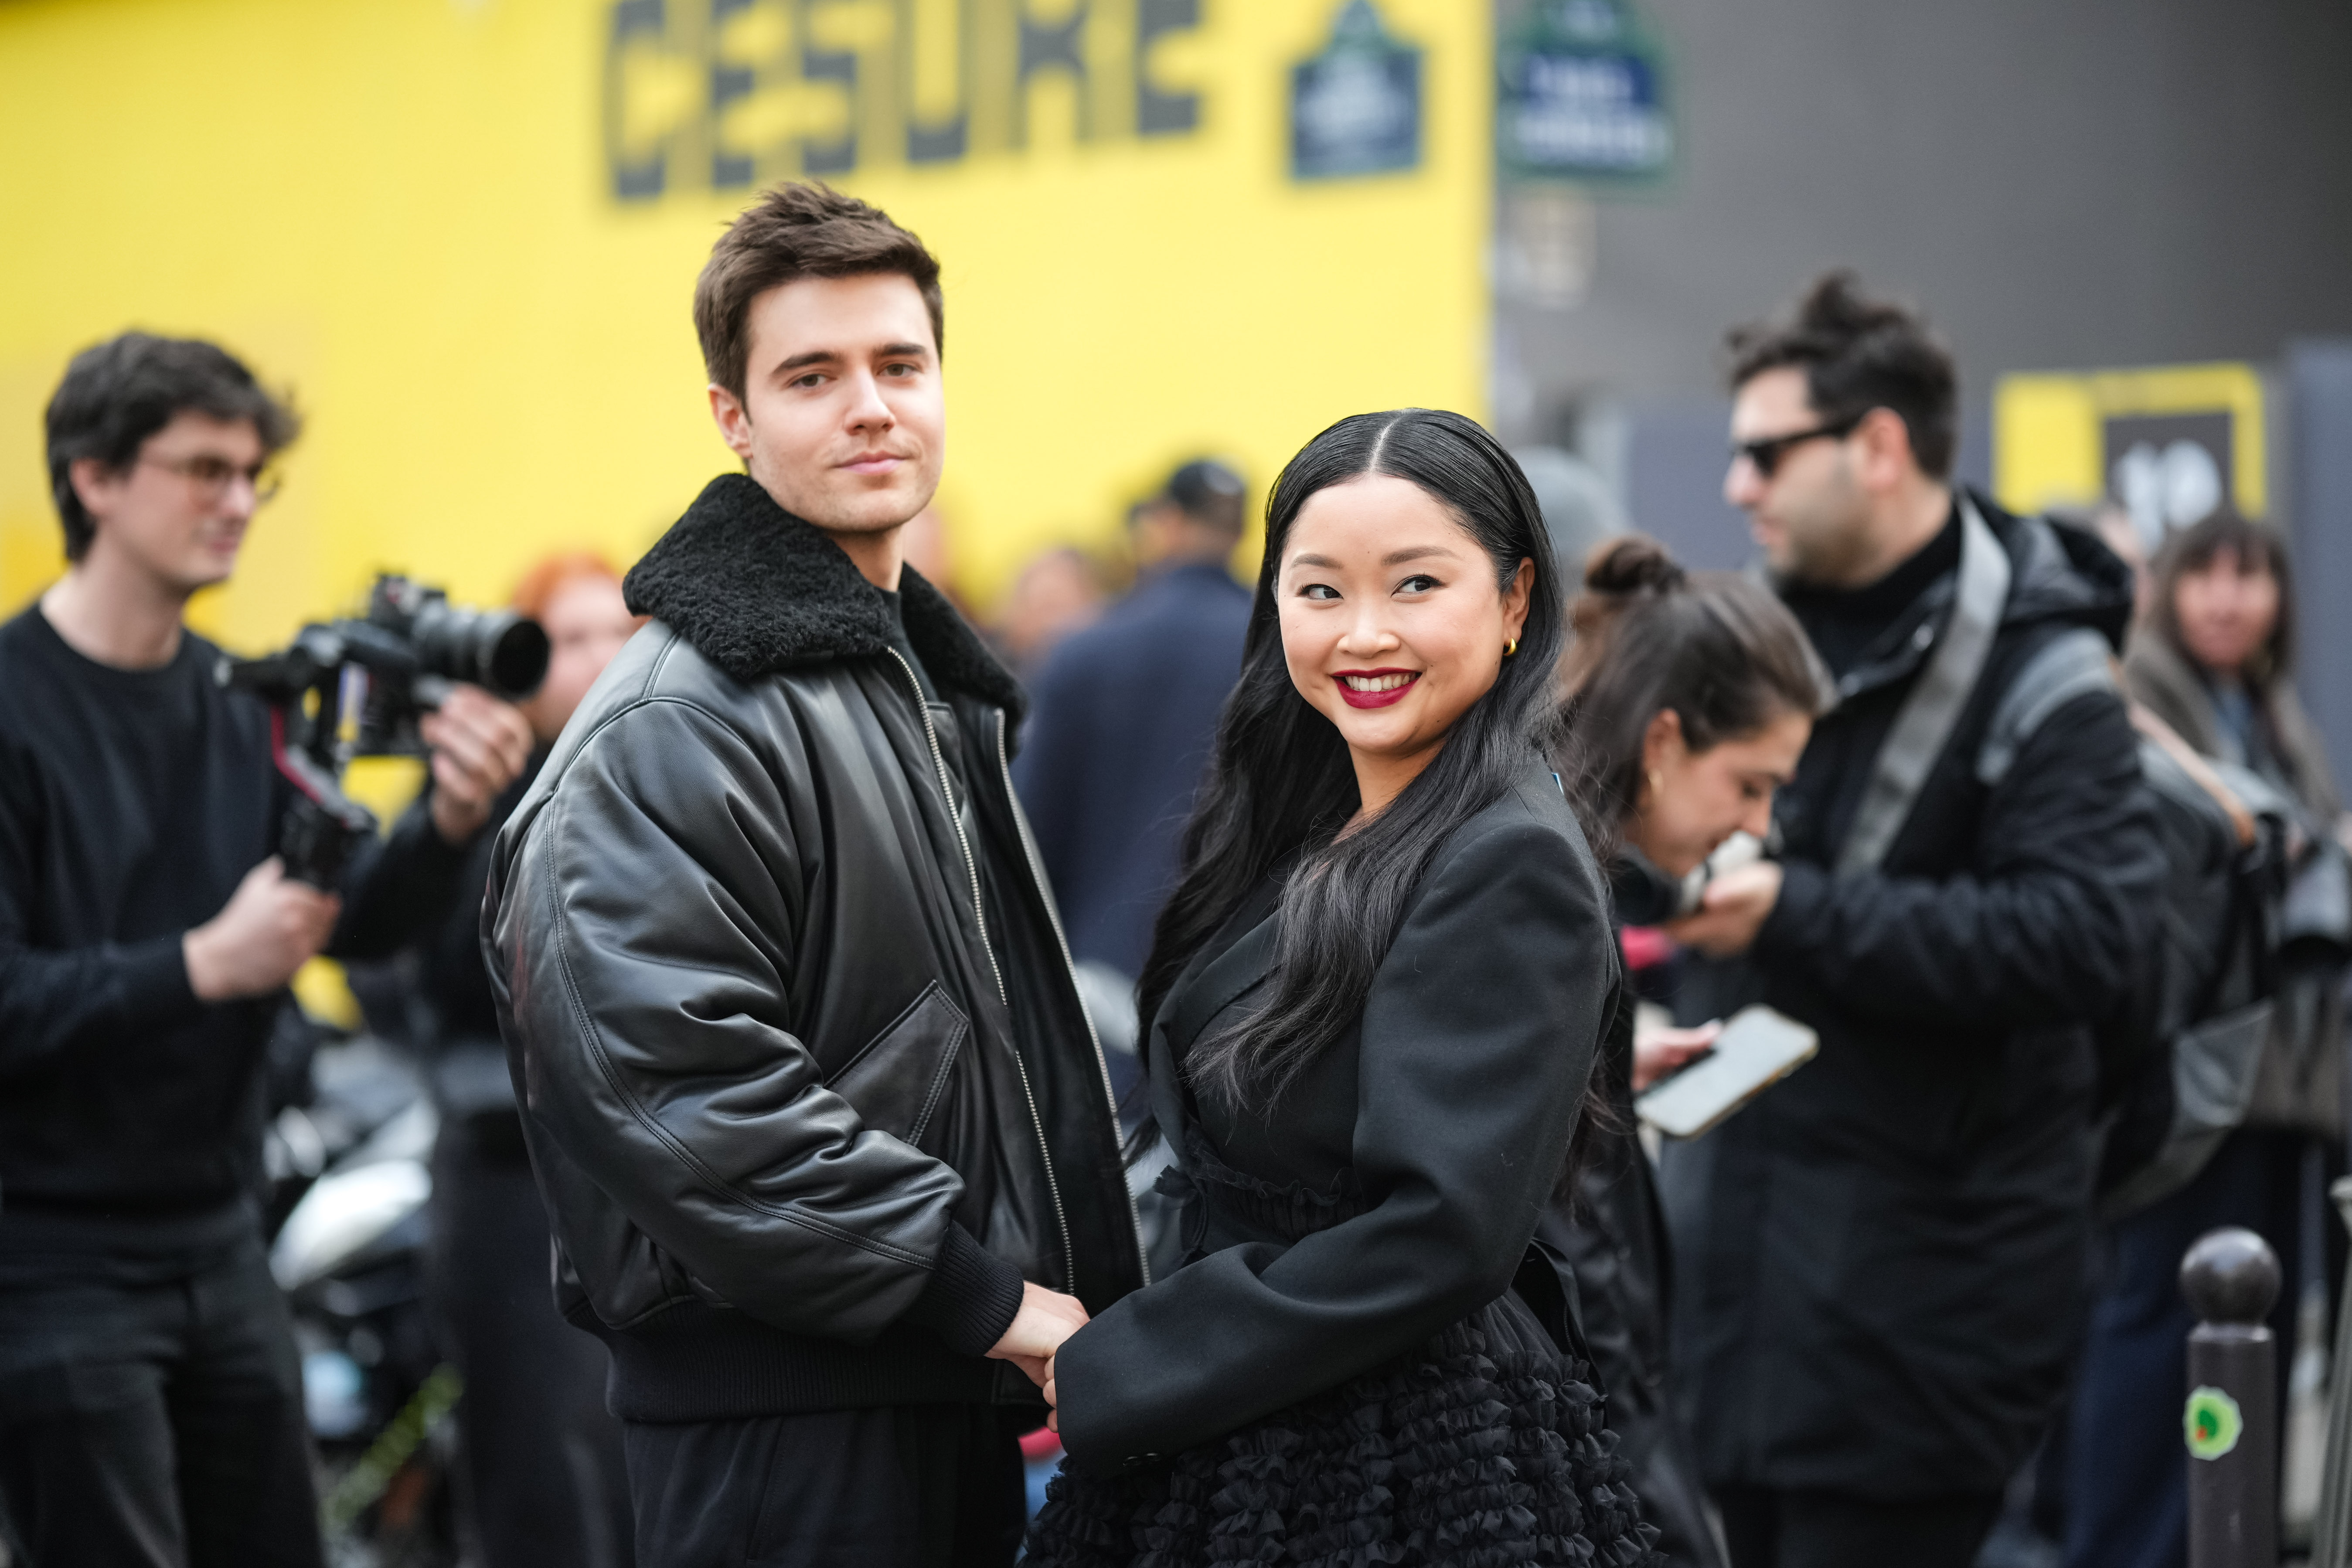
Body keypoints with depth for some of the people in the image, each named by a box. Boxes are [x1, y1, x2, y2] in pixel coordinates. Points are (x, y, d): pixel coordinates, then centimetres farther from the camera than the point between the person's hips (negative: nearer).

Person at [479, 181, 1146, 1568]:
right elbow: (672, 1078, -24)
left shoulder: (927, 685, 17)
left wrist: (1057, 1290, 13)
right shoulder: (678, 725, -15)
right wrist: (974, 1293, -20)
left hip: (964, 1390, 9)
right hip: (779, 1406, -9)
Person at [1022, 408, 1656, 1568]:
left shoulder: (1511, 865, -17)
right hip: (1237, 1449, 8)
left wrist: (1111, 1374, -16)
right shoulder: (1304, 837, 9)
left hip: (1410, 1469, -8)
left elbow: (1439, 1231, -22)